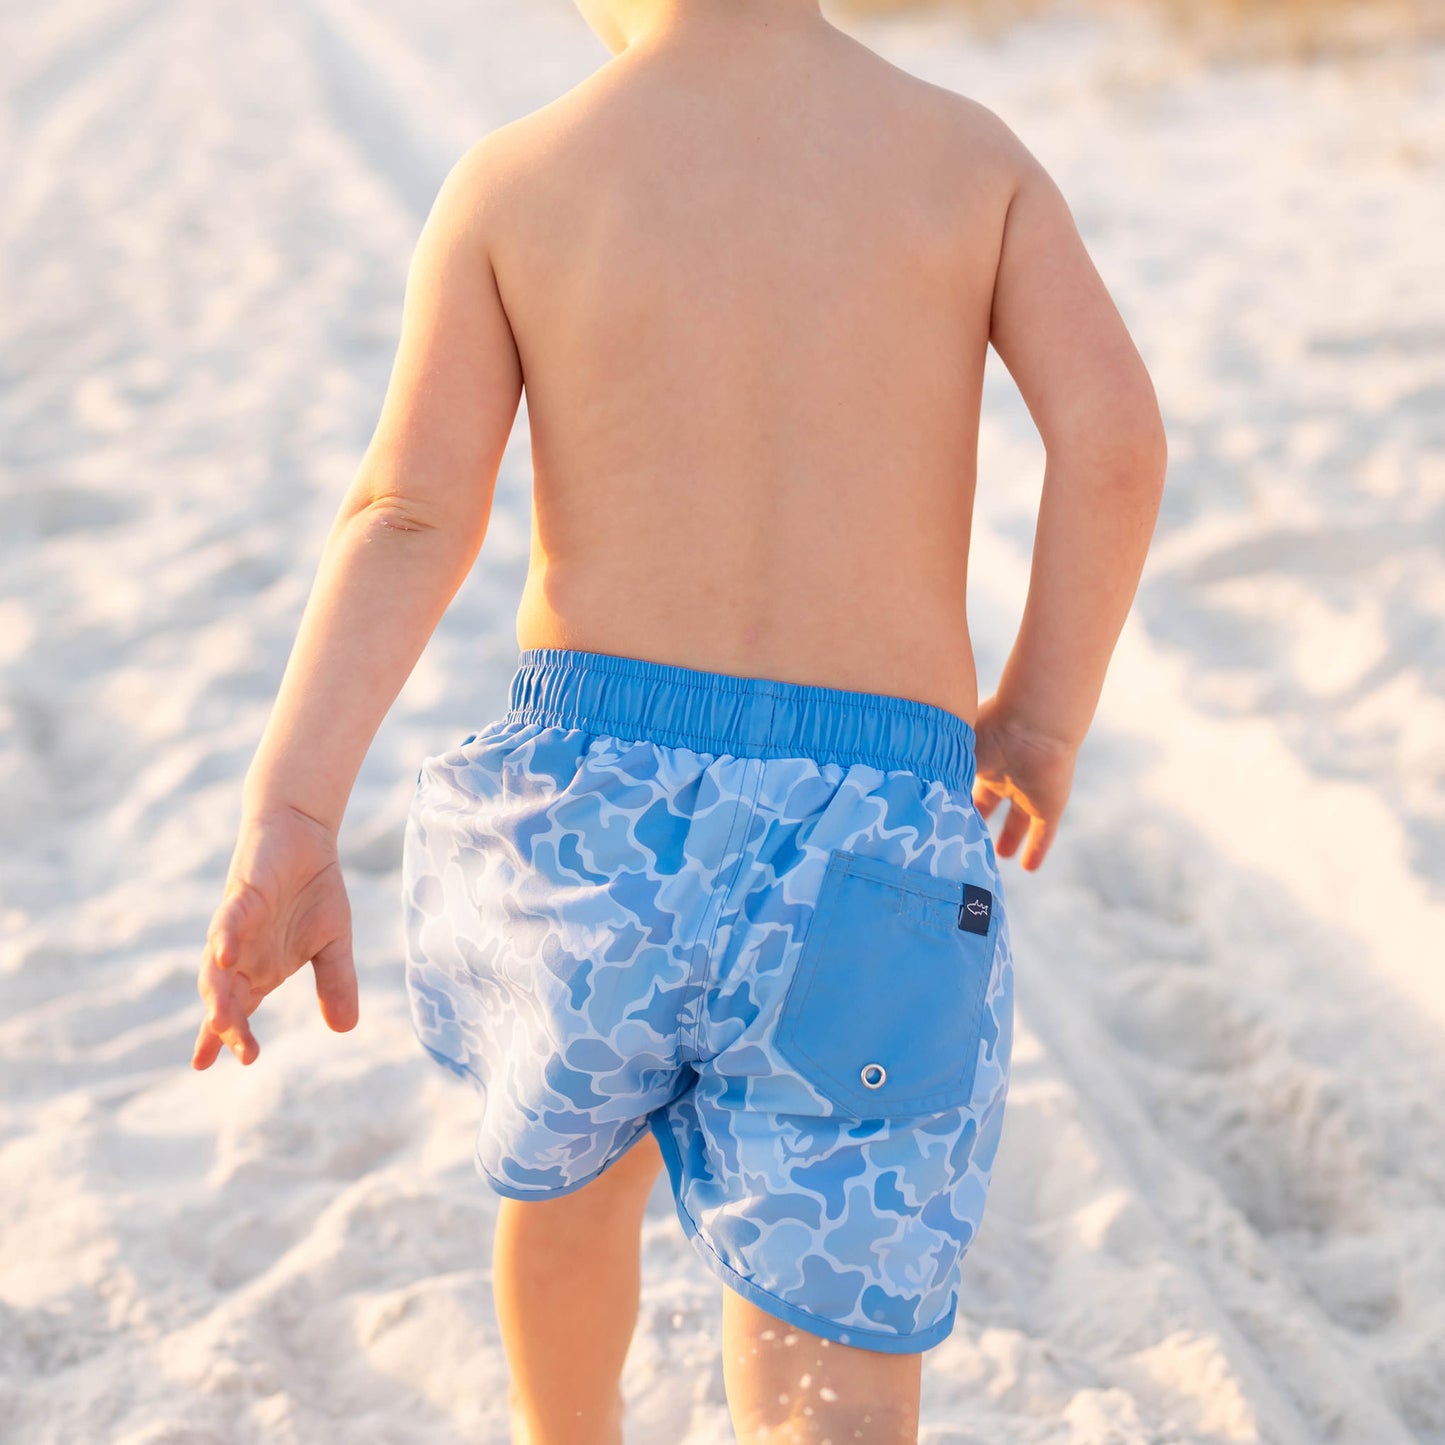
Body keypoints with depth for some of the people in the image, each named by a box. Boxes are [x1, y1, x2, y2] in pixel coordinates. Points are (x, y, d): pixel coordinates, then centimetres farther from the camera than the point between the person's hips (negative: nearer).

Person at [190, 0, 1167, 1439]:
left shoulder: (510, 180, 3)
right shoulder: (973, 154, 6)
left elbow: (412, 511, -9)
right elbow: (1112, 440, -8)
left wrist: (286, 825, -16)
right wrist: (1041, 721, 6)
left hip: (593, 798, 2)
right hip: (871, 842, -1)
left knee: (573, 1161, 33)